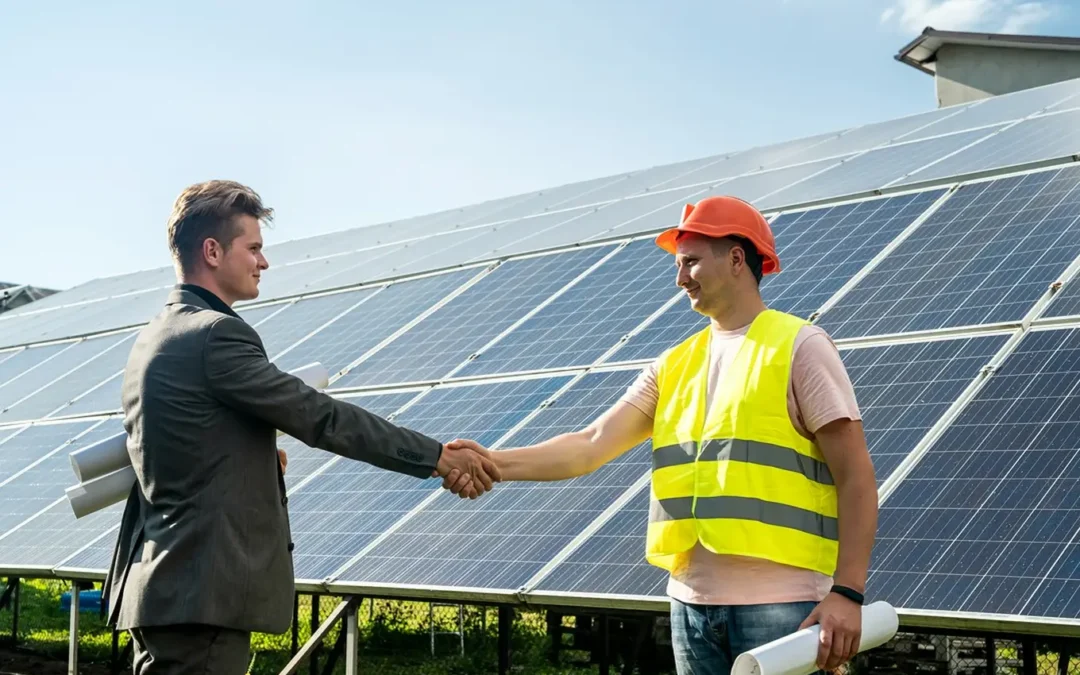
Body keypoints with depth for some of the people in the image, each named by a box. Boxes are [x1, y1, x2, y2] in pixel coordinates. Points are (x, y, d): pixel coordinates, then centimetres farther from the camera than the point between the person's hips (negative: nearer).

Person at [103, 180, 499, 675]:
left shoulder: (152, 339, 16)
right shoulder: (216, 334, -14)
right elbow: (320, 417, -15)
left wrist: (259, 457, 14)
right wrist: (438, 457, -10)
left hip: (160, 586, 10)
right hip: (202, 592, -10)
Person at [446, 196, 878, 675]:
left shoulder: (798, 346, -3)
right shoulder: (674, 366, 14)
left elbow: (856, 479, -6)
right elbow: (592, 445, 3)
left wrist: (847, 591, -15)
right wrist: (497, 464, -12)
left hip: (779, 602, -6)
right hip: (692, 600, 6)